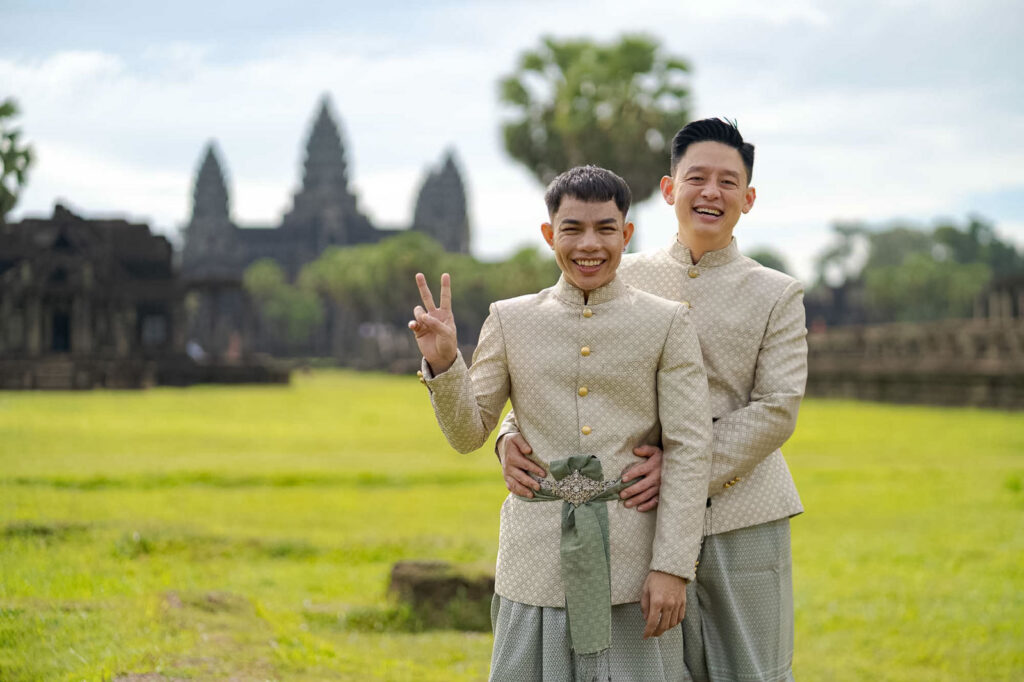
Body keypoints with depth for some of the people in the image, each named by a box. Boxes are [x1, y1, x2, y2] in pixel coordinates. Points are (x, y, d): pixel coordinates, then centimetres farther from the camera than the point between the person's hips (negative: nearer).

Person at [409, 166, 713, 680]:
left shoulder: (667, 323, 2)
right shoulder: (510, 320, 7)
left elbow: (688, 448, -2)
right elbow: (468, 434, 8)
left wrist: (673, 566, -9)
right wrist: (442, 362, -10)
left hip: (632, 560, -1)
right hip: (537, 560, 1)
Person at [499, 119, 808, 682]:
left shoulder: (777, 294, 5)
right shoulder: (625, 279, 9)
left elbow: (777, 408, -5)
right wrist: (515, 434, -12)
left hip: (741, 518, -1)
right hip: (648, 517, 1)